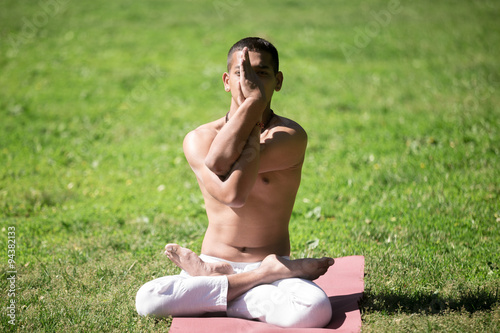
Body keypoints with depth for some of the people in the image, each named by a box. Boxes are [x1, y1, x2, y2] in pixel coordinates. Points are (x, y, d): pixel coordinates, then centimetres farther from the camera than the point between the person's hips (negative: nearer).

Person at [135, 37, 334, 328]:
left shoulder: (291, 136, -6)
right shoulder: (198, 139, 0)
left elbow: (220, 162, -20)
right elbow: (233, 195, -21)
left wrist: (254, 101, -11)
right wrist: (254, 103, -14)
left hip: (274, 260, -2)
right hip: (214, 259, 2)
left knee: (316, 310, -36)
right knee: (147, 299, -28)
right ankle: (267, 274, -13)